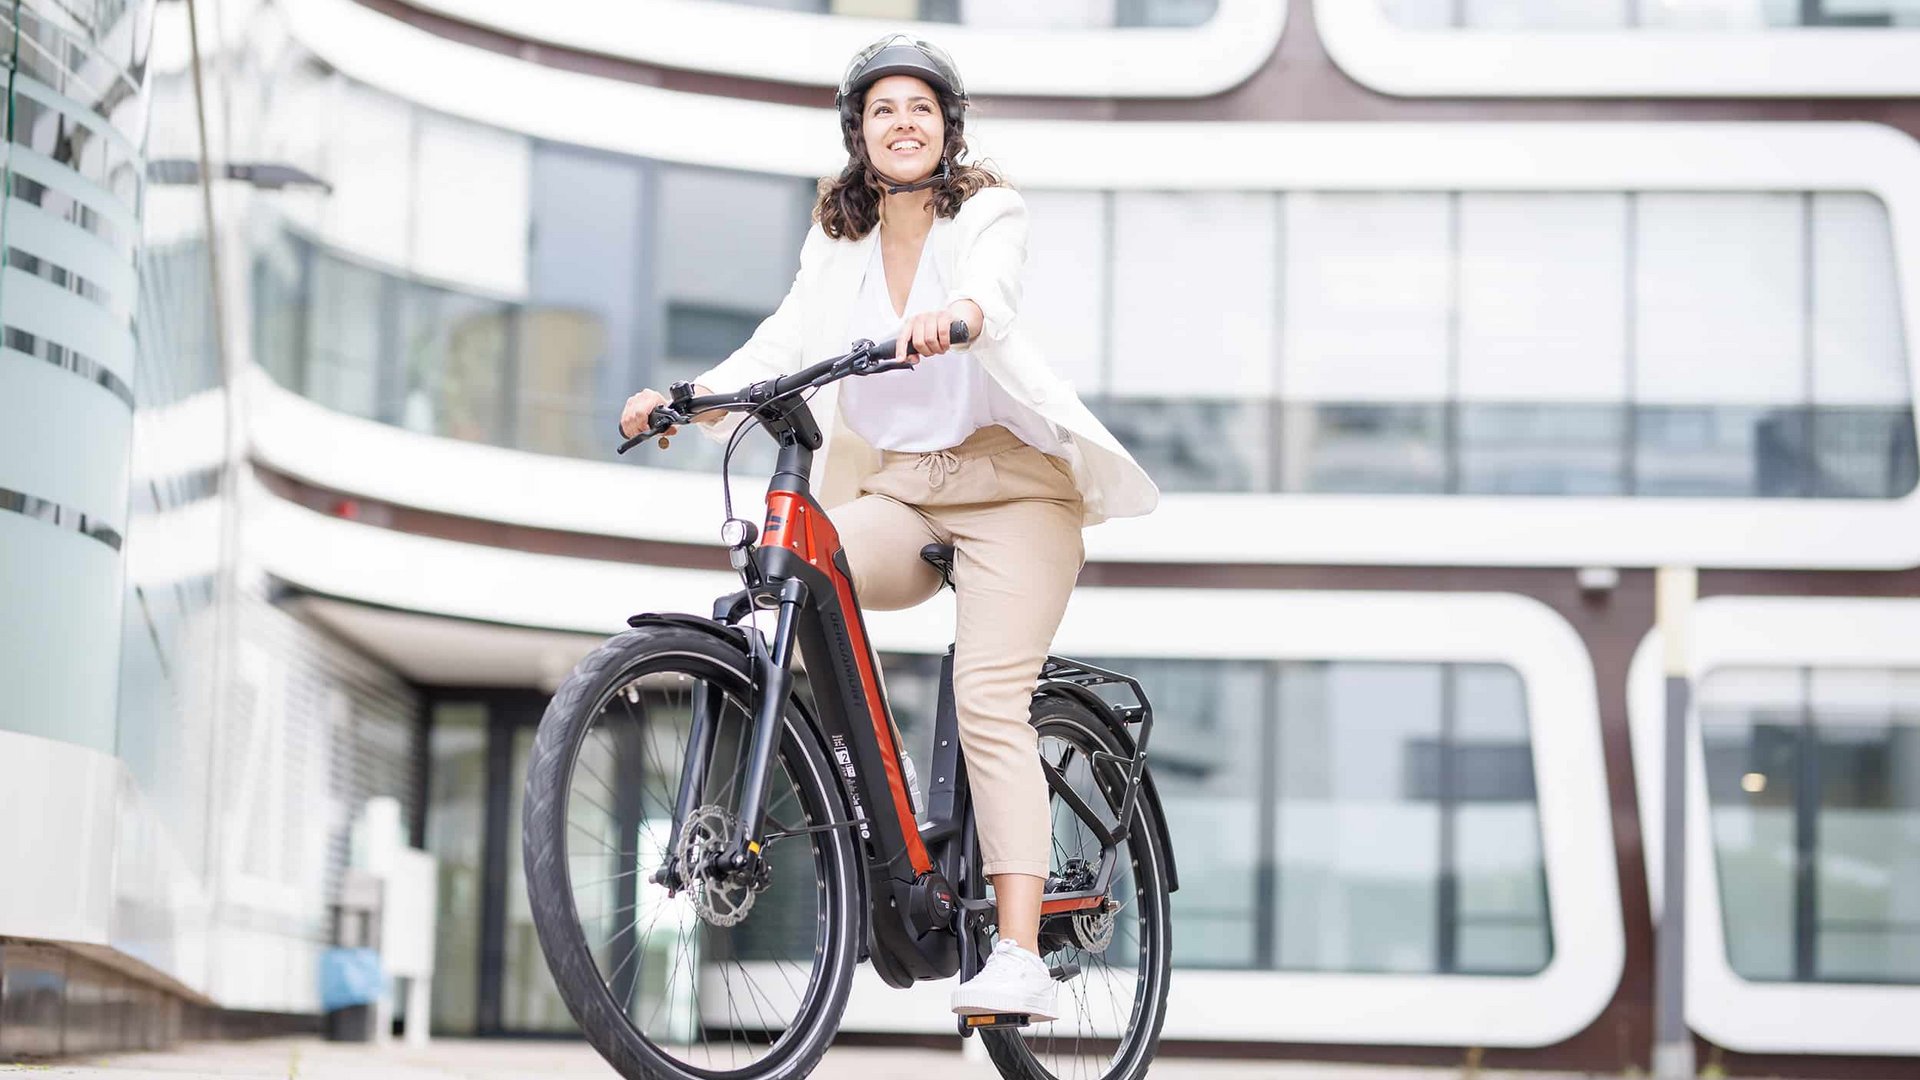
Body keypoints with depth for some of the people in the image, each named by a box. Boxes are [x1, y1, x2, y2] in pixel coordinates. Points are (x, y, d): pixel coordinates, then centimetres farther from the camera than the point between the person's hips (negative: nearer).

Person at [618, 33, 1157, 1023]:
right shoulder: (837, 242, 10)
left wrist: (952, 318, -51)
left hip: (1007, 485, -4)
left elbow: (994, 294, -26)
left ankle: (1019, 957, -26)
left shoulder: (987, 214, -3)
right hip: (892, 489, 4)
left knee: (988, 702, -20)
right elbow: (784, 344, -5)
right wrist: (684, 399, -22)